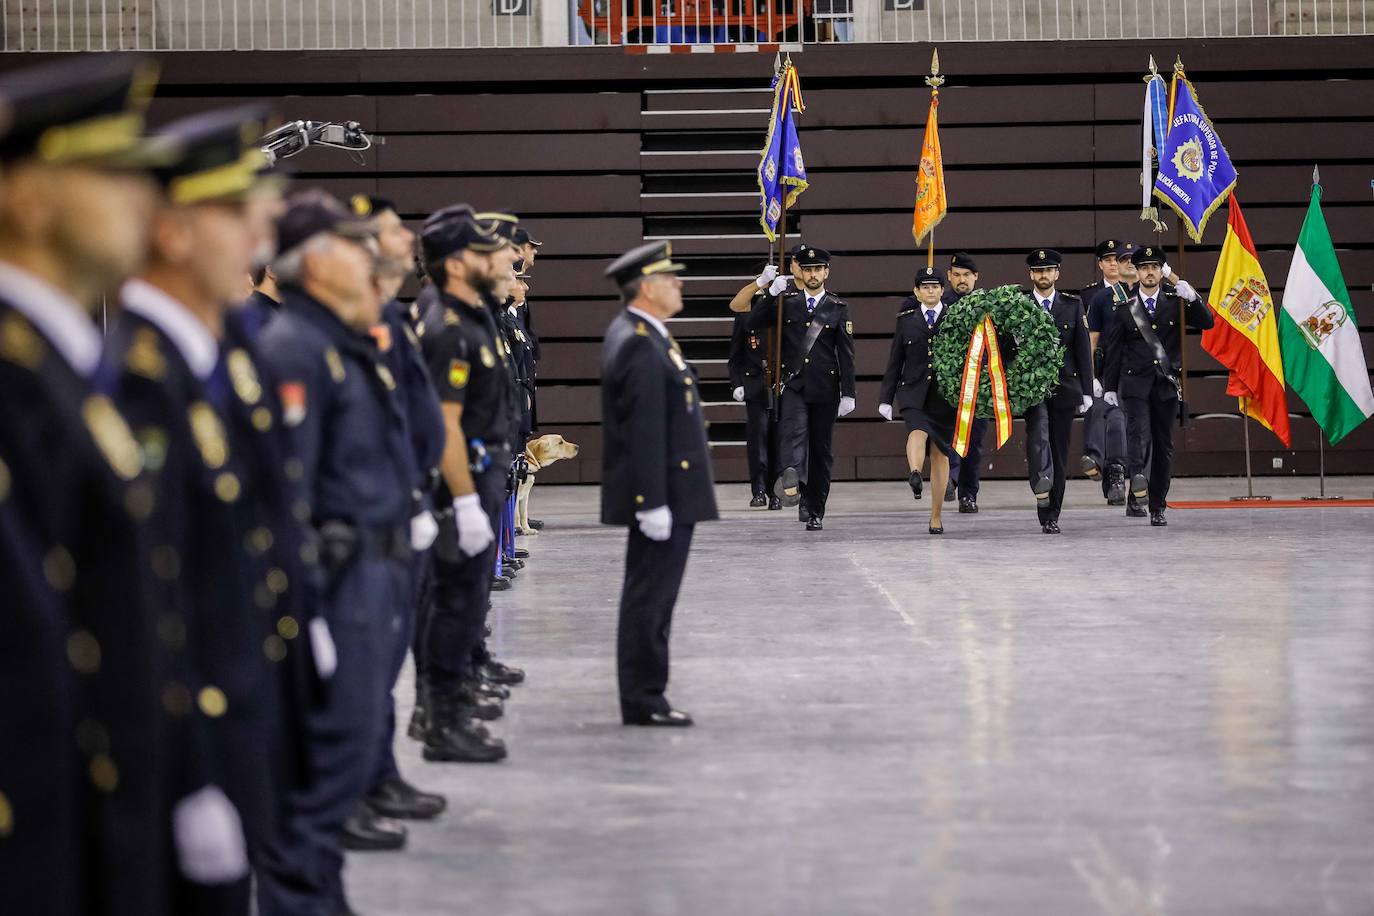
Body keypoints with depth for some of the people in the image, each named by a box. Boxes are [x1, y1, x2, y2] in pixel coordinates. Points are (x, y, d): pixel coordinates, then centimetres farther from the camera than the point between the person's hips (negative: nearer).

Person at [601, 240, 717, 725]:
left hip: (669, 491, 11)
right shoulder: (640, 346, -19)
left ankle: (644, 694, 20)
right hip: (663, 492, -11)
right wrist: (653, 502, -24)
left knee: (650, 595, 14)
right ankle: (643, 700, -1)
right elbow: (644, 431, -23)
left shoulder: (636, 335, 14)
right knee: (650, 596, -5)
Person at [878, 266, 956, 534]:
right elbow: (895, 361, 10)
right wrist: (886, 398, 8)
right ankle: (915, 475, -55)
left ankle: (936, 517, 11)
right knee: (918, 431, -30)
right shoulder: (906, 320, 8)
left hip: (945, 393, 0)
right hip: (913, 391, 0)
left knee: (940, 452, 5)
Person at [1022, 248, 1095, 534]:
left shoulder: (1073, 305, 9)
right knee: (1037, 428, -31)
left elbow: (1082, 349, 7)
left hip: (1064, 388, 2)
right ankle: (1042, 481, -43)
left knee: (1060, 453, 3)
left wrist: (1087, 390, 2)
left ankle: (1051, 516, 9)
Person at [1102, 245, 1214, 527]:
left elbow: (1206, 323, -4)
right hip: (1135, 383, -2)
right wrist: (1109, 388, 2)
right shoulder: (1124, 308, 4)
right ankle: (1137, 481, -43)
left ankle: (1157, 507, 11)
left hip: (1166, 385, 2)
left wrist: (1192, 298, -20)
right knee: (1138, 430, -24)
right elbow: (1113, 350, 6)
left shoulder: (1176, 302, 6)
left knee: (1163, 445, 5)